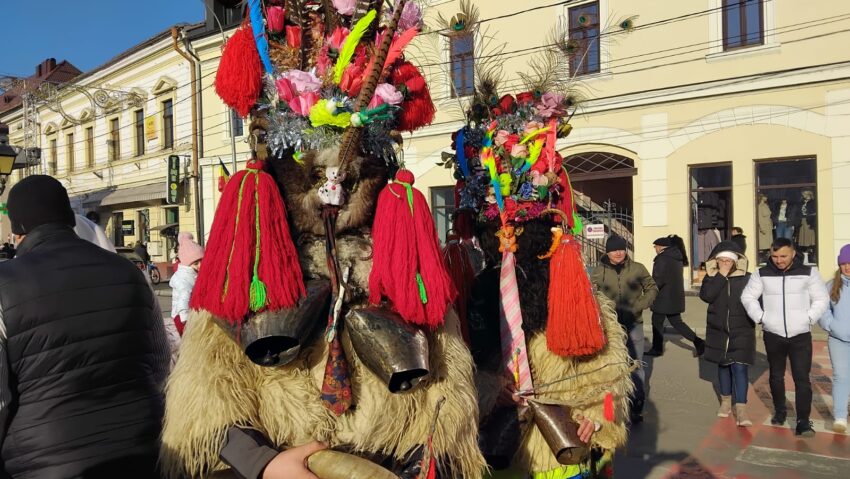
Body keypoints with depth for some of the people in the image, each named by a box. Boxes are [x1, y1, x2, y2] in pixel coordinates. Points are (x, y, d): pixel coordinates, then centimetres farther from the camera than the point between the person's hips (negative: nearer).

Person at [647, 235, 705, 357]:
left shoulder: (662, 258, -17)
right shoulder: (677, 258, 10)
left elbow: (658, 280, -21)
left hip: (664, 298, -8)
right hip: (675, 296, 8)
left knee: (657, 322, 6)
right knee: (677, 322, 15)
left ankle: (657, 349, 14)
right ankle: (697, 341, 4)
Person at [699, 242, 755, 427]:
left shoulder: (746, 278, -5)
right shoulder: (712, 277, -1)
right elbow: (705, 295, -19)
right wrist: (721, 275, -19)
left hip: (742, 332, -2)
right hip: (718, 331, 3)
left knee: (739, 367, -9)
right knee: (723, 366, 16)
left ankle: (741, 409, -8)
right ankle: (726, 401, 32)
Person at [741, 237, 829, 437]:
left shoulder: (808, 272, -1)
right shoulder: (762, 274, 0)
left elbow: (822, 299, 4)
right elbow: (748, 297, 5)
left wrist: (808, 318, -7)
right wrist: (760, 317, -5)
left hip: (801, 336, -1)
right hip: (773, 335, 2)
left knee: (802, 378, -4)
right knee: (776, 376, 15)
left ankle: (803, 422, 1)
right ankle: (780, 411, 33)